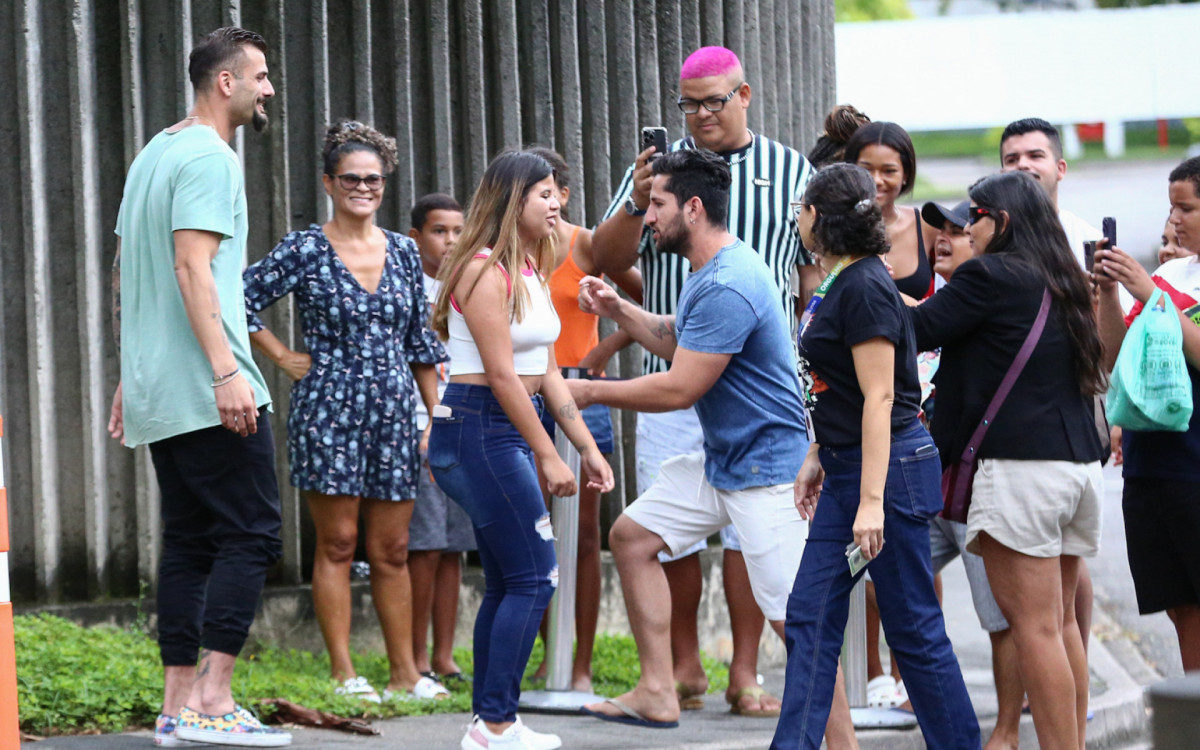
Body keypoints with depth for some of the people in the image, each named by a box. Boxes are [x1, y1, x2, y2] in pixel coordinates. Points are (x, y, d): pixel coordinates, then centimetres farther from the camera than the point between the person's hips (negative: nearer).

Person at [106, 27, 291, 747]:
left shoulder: (153, 156, 20)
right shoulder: (208, 157, -10)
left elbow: (124, 275, 23)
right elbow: (193, 268, -20)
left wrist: (130, 377, 25)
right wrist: (226, 371, -24)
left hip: (157, 391, 10)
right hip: (203, 388, -10)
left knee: (189, 541, 9)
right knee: (251, 534, -9)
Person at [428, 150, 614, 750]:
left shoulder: (529, 271, 15)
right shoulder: (484, 269, -14)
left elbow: (546, 372, 17)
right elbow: (501, 374, -17)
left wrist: (586, 447, 14)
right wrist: (546, 455, -16)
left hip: (512, 430, 10)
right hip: (479, 426, -10)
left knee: (507, 582, 9)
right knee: (535, 576, -11)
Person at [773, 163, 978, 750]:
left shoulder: (864, 289, -18)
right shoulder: (836, 284, 11)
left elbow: (879, 398, -22)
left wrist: (872, 501, -24)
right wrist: (816, 458, 22)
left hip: (889, 468, -10)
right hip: (846, 469, 10)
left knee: (913, 629, -2)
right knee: (810, 615, 7)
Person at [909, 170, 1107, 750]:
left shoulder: (990, 276, -8)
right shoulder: (1062, 283, 15)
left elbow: (917, 331, -7)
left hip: (1021, 466, -8)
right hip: (1080, 463, 8)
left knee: (1034, 627, -7)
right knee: (1062, 623, 13)